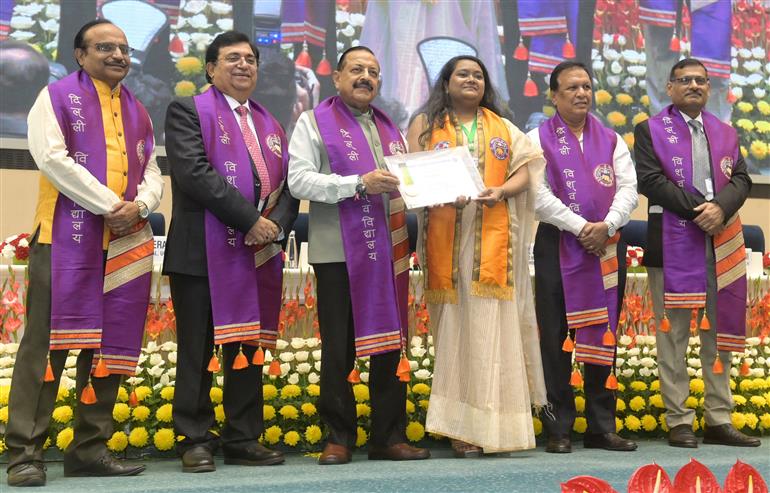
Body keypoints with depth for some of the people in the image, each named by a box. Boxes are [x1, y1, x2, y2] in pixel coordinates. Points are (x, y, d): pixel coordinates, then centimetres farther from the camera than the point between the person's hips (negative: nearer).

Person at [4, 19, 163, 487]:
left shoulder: (138, 112, 20)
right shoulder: (57, 97, 4)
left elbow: (153, 172, 15)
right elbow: (52, 158, -10)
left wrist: (139, 206, -8)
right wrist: (109, 205, -13)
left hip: (127, 244, 6)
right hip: (66, 238, -5)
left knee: (110, 344, 5)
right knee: (48, 341, -7)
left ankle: (90, 448, 14)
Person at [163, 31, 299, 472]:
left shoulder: (270, 124, 21)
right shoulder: (188, 111, 1)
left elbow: (288, 184, 14)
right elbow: (194, 172, -13)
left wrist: (277, 225, -7)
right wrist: (249, 220, -16)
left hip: (259, 254, 6)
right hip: (203, 252, -5)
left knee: (249, 348, 8)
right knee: (198, 352, 0)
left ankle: (244, 439, 16)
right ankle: (196, 442, 8)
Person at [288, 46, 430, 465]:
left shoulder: (389, 129, 21)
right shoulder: (314, 122, 4)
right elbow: (299, 180, -9)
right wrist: (360, 183, -16)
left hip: (388, 253, 5)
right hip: (339, 254, -5)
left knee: (390, 344, 7)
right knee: (339, 350, -1)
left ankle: (389, 436, 15)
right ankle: (339, 438, 10)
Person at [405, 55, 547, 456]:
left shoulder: (502, 127, 19)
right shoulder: (425, 124, 13)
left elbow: (525, 170, 10)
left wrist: (501, 191, -11)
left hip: (493, 238, 2)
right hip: (446, 239, -1)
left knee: (492, 323, -4)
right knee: (454, 323, -4)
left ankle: (492, 422, 0)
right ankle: (460, 425, -2)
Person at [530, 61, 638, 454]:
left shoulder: (611, 140, 15)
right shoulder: (538, 139, 3)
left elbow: (628, 189, 5)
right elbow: (539, 195, -8)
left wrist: (606, 226, -13)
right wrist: (581, 227, -15)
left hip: (607, 246, 4)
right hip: (558, 245, -3)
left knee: (603, 335, 6)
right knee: (557, 338, -2)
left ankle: (602, 427, 14)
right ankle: (558, 429, 5)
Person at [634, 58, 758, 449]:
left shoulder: (725, 133, 18)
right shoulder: (650, 131, 4)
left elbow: (741, 179, 8)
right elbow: (651, 180, -8)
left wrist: (720, 208, -13)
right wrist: (698, 211, -15)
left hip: (722, 245, 5)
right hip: (673, 245, -4)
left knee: (720, 334, 7)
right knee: (673, 336, -1)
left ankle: (719, 420, 14)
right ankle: (678, 422, 5)